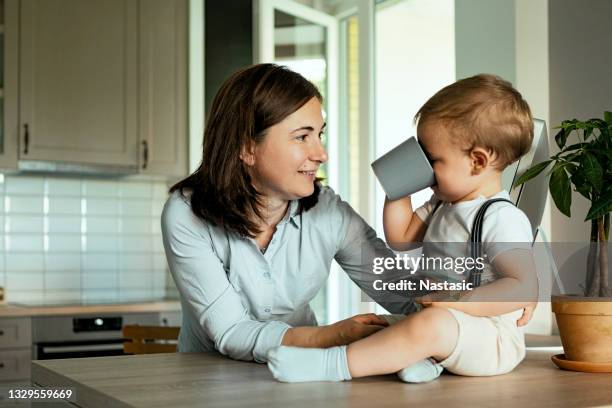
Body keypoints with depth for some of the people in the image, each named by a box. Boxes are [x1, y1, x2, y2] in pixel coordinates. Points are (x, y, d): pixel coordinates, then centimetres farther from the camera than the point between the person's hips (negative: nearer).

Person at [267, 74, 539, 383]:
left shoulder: (502, 219, -16)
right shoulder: (444, 204, 14)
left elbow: (524, 287, -23)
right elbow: (400, 238, 22)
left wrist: (459, 302, -27)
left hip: (494, 340, -11)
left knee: (432, 324, -35)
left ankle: (331, 365, -36)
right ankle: (415, 357, -20)